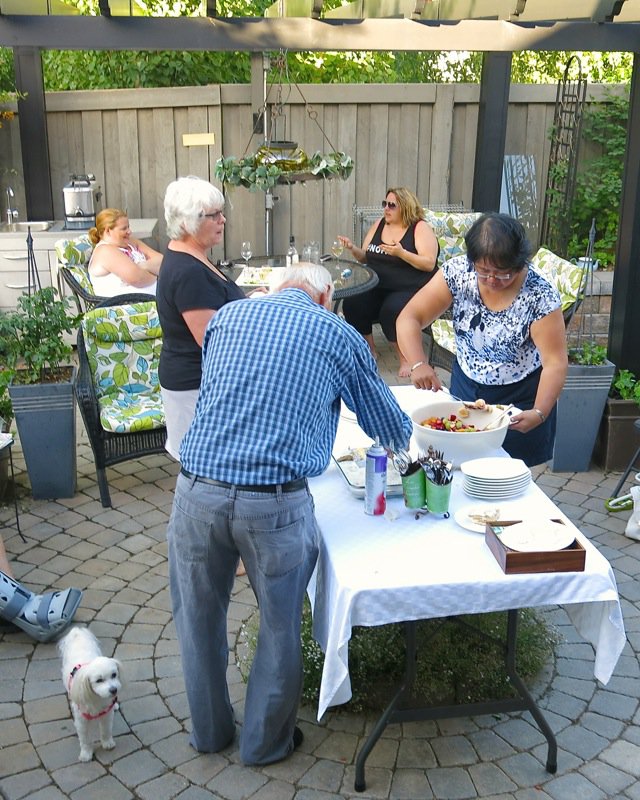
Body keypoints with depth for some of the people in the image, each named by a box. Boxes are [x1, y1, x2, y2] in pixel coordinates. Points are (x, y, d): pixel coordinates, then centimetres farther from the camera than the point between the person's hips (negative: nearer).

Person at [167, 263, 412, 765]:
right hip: (276, 502, -3)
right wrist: (404, 434, 40)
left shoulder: (226, 316, 12)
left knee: (199, 618, 23)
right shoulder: (339, 335, 6)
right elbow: (391, 426, 17)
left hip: (198, 491, 3)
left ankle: (210, 731, 43)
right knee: (280, 626, 19)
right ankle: (266, 742, 38)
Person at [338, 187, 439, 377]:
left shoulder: (420, 228, -6)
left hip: (410, 289, -5)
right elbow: (365, 257, 16)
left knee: (391, 310, -35)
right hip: (377, 287, 5)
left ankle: (405, 357, -10)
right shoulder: (379, 224, 12)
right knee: (351, 304, -21)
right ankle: (369, 350, 1)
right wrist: (353, 248, -6)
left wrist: (401, 253, -26)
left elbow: (429, 264, -15)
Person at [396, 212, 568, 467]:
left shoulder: (540, 295, -23)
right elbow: (409, 318, -16)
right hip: (465, 388, 3)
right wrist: (418, 364, -34)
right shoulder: (457, 272, -16)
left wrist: (539, 413, -37)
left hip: (520, 399, -3)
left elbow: (555, 363, -22)